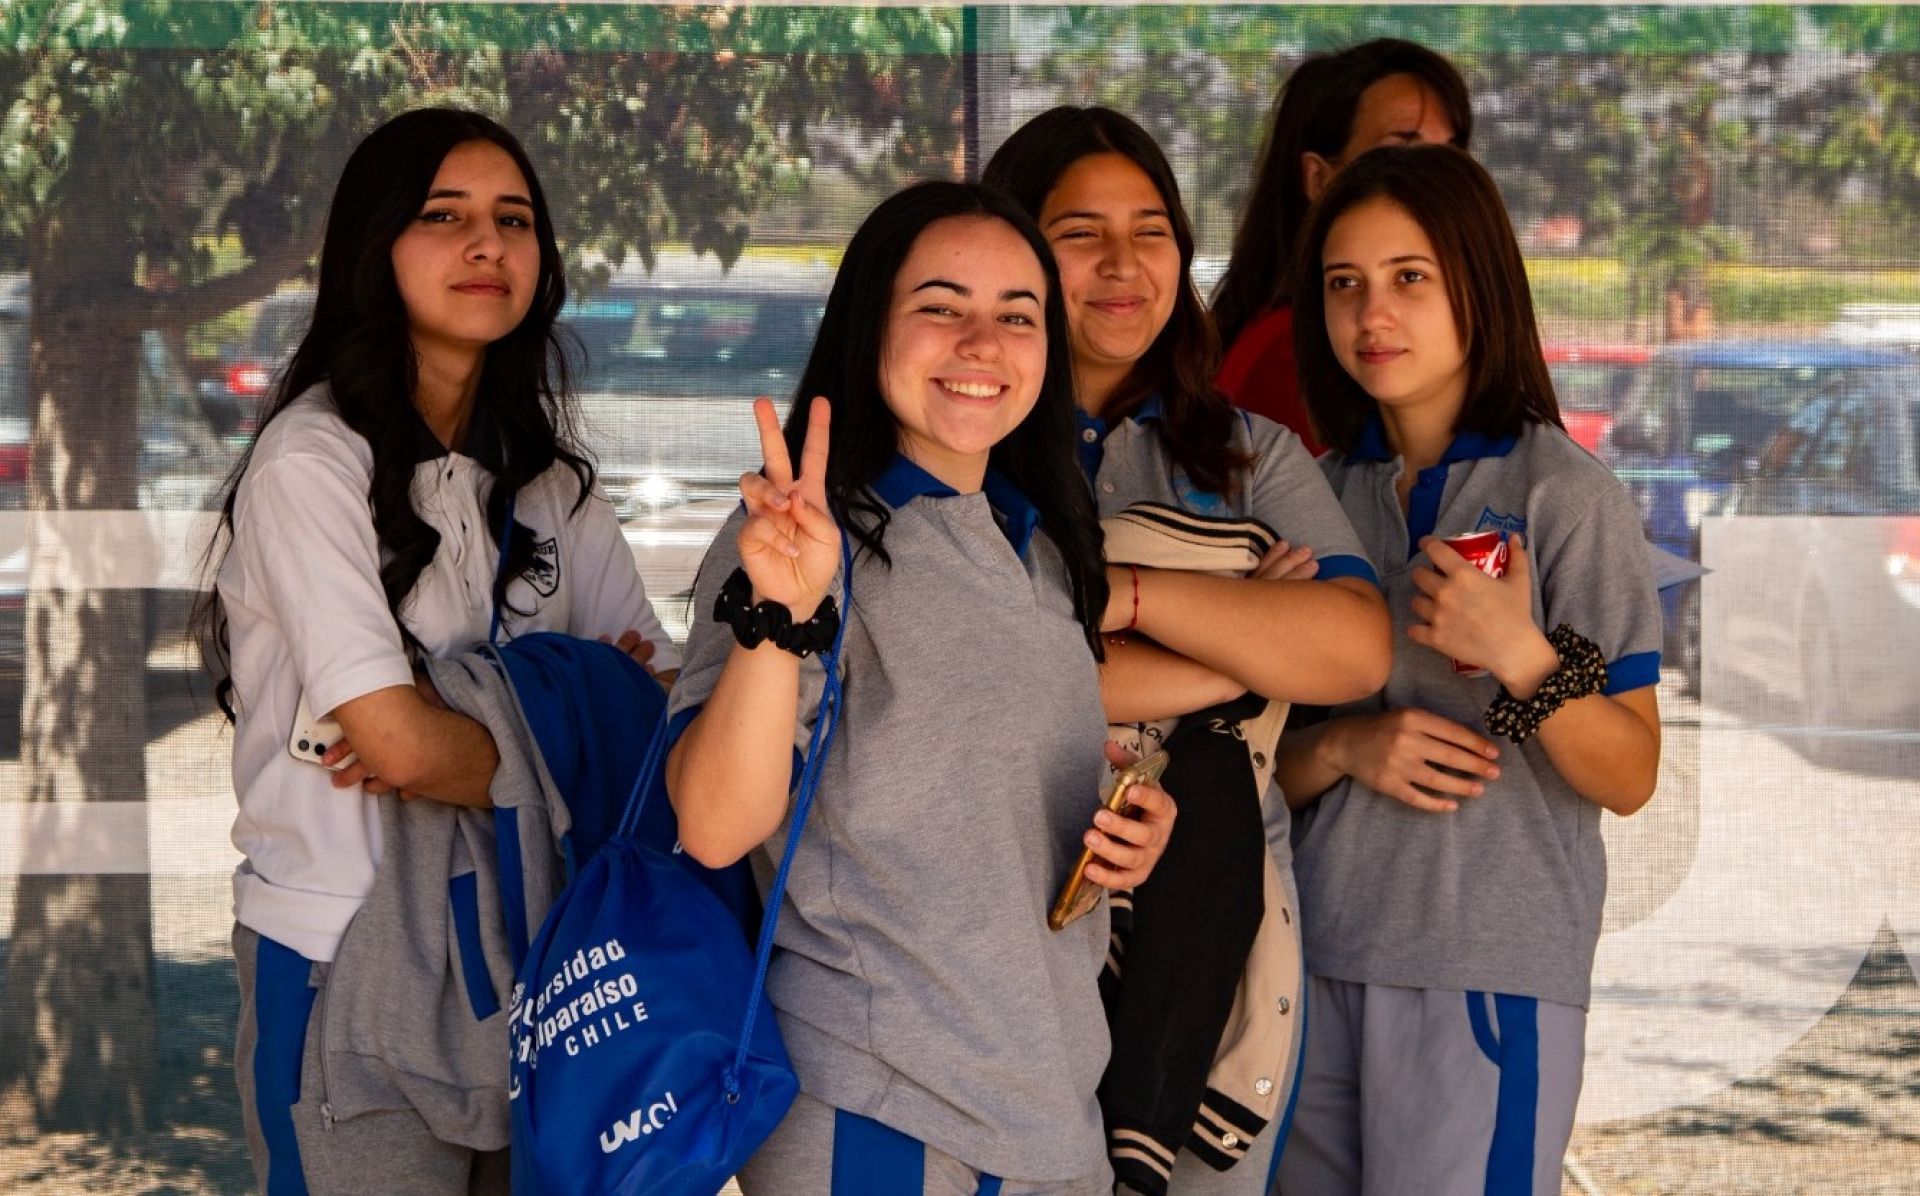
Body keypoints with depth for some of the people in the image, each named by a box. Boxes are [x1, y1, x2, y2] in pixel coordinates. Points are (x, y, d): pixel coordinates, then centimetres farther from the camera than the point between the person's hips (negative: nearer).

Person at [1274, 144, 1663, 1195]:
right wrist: (1342, 748, -7)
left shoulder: (1562, 493, -4)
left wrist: (1522, 659, -23)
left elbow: (1631, 780, -7)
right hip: (1318, 956, 5)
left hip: (1491, 974, -4)